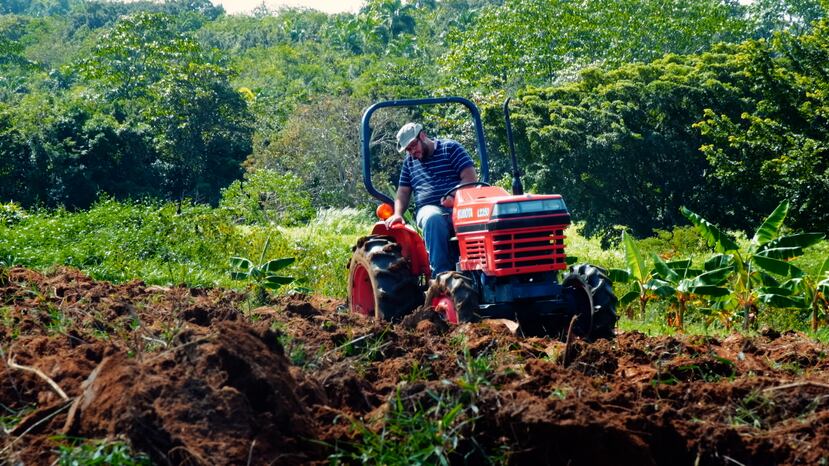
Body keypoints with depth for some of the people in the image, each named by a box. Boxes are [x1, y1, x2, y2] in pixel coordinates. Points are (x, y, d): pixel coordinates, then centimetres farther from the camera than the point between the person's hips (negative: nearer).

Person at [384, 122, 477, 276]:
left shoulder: (450, 148, 9)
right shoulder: (409, 162, 24)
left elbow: (470, 177, -2)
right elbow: (403, 192, 23)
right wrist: (397, 214, 2)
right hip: (429, 209, 2)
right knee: (434, 219, -38)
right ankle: (441, 274, -39)